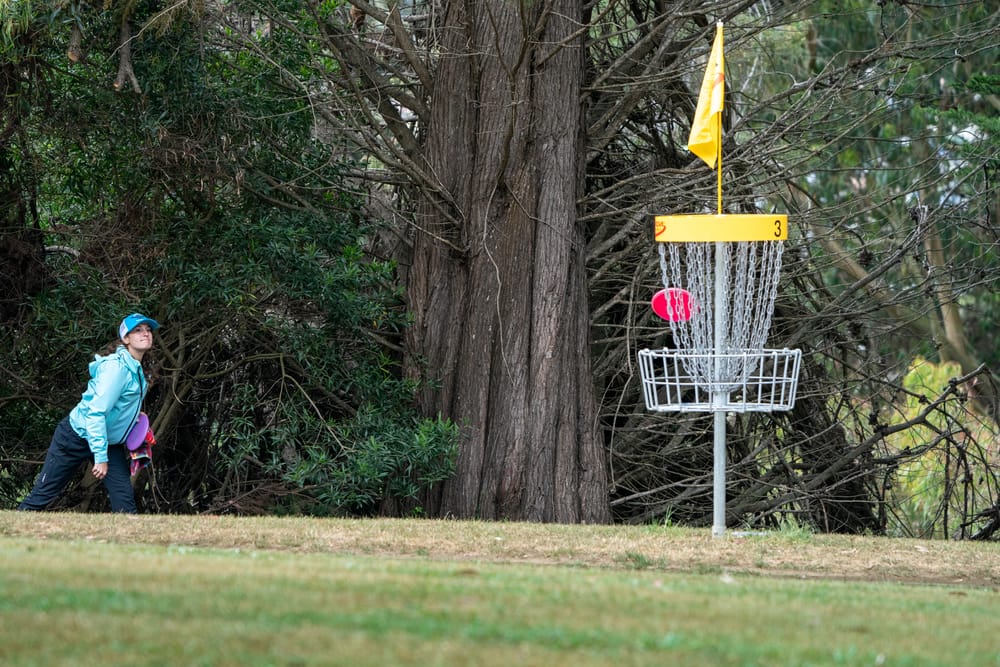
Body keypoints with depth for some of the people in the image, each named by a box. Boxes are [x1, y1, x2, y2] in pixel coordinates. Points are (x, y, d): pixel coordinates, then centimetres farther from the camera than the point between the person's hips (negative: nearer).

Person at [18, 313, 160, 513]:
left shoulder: (137, 369, 4)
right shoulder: (116, 366, -23)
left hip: (110, 441, 8)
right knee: (44, 493, -2)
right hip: (77, 435, -8)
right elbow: (96, 412, -27)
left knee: (124, 498, -6)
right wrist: (100, 457, -28)